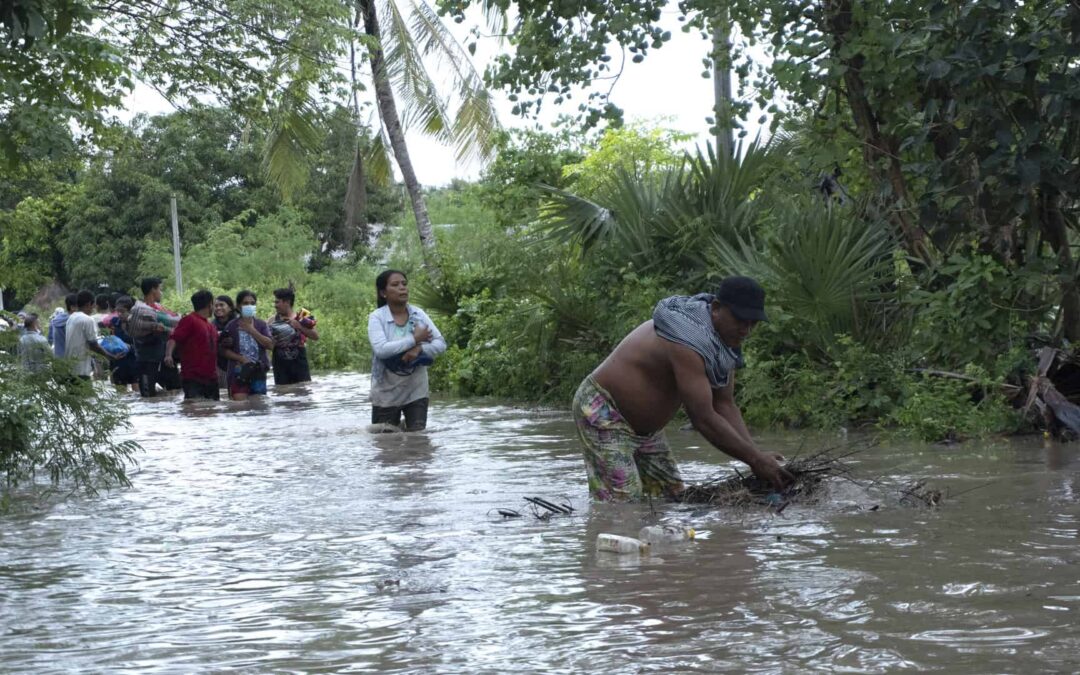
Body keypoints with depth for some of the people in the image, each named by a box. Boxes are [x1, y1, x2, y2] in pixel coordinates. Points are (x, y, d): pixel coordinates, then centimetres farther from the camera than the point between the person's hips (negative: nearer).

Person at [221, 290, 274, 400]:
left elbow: (270, 345, -4)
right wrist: (241, 359, -12)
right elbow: (225, 350, 1)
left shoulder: (261, 324, 7)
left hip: (258, 371, 3)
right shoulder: (232, 326, 1)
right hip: (238, 371, -3)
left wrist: (252, 331, -9)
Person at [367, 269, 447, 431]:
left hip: (416, 391, 3)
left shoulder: (419, 314, 2)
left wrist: (419, 349, -22)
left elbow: (441, 344, -2)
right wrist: (414, 339, -20)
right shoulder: (377, 317, -10)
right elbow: (380, 349, -25)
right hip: (387, 393, -3)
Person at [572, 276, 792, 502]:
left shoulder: (723, 340, -2)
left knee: (671, 496, 9)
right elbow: (703, 419, -33)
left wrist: (756, 454, -13)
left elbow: (725, 406, 0)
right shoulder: (687, 342, -32)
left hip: (643, 427, 10)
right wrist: (755, 460, -29)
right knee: (624, 503, -21)